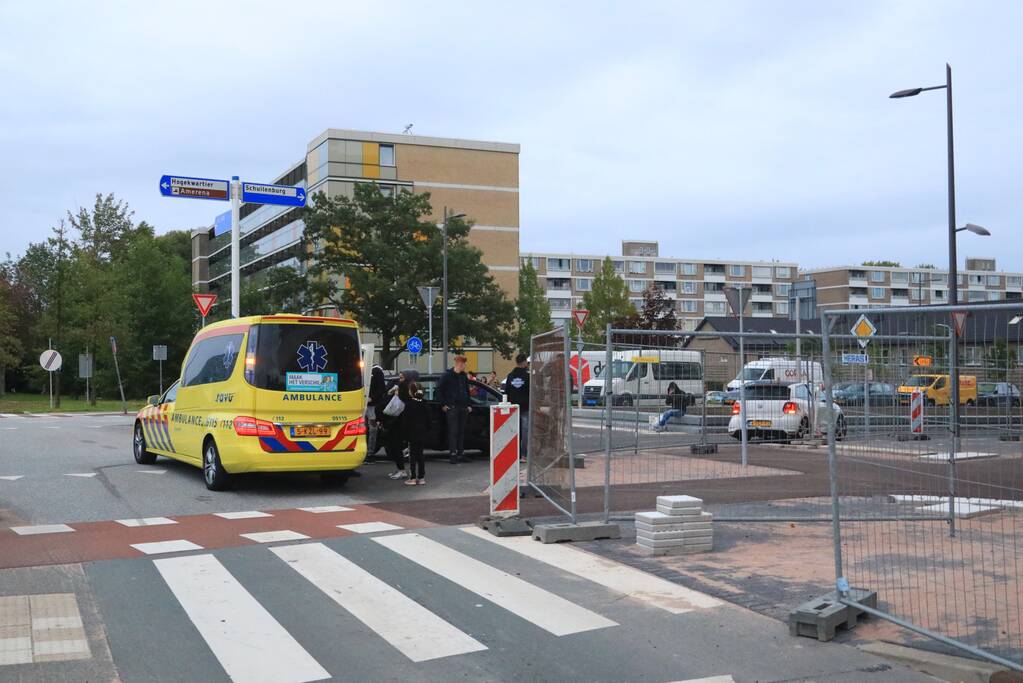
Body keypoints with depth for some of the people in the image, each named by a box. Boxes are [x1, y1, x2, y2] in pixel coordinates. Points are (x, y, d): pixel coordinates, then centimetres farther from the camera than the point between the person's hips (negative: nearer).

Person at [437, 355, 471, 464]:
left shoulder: (464, 376, 13)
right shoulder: (447, 375, -5)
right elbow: (439, 390, -4)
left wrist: (468, 405, 15)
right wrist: (443, 404, -8)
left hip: (463, 407, 6)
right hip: (452, 408, -6)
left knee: (461, 431, 8)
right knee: (453, 431, -6)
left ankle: (461, 453, 15)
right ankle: (452, 454, -5)